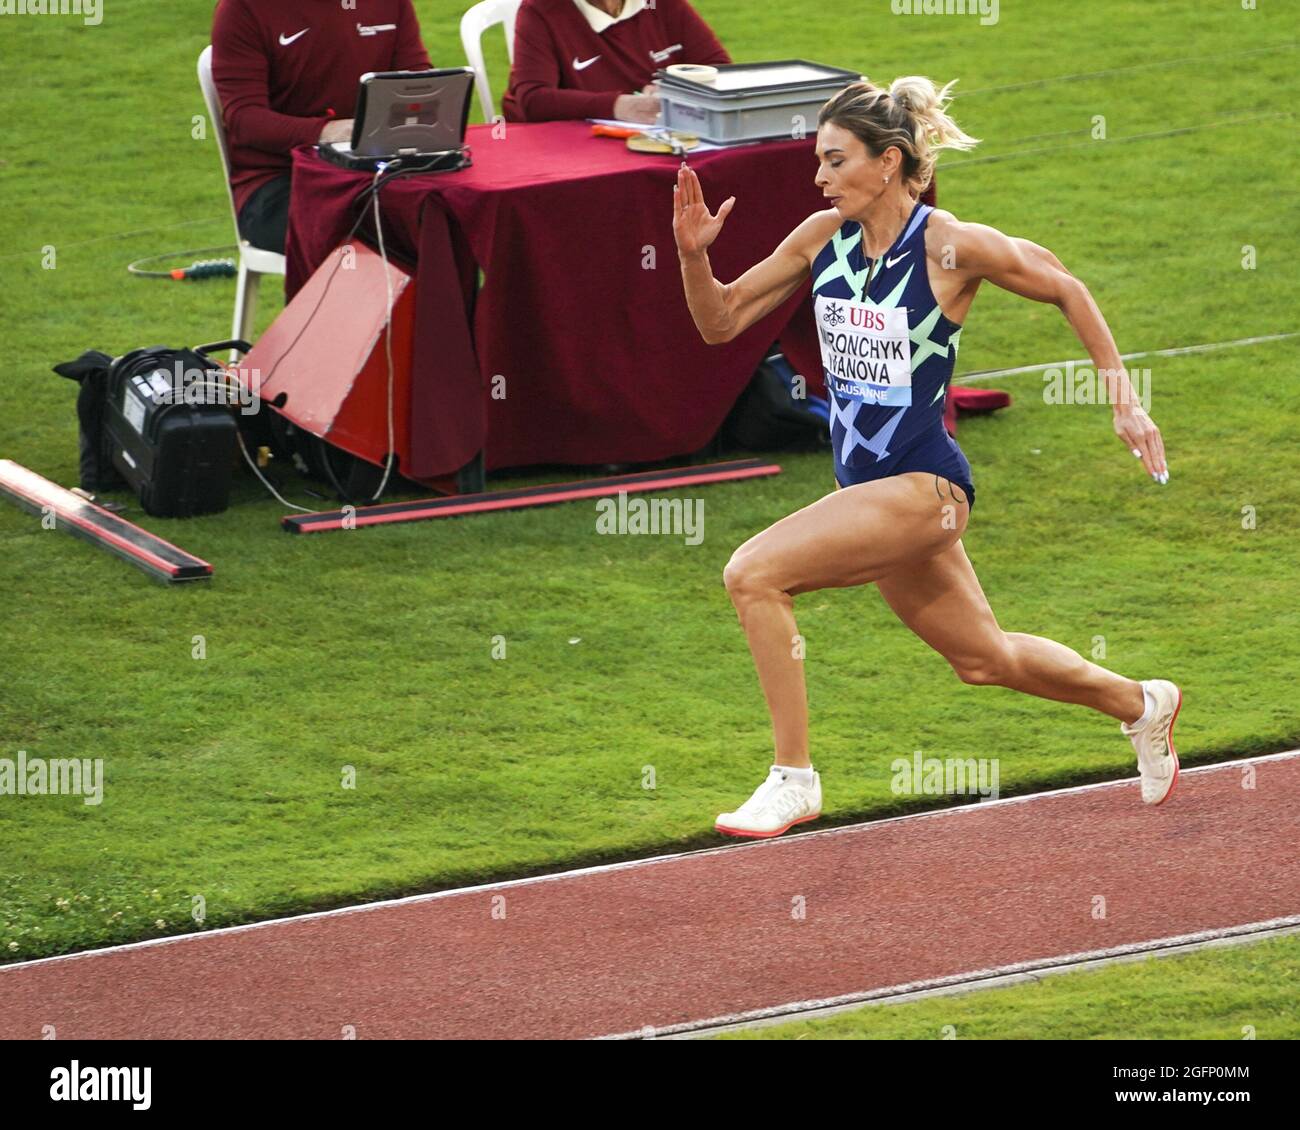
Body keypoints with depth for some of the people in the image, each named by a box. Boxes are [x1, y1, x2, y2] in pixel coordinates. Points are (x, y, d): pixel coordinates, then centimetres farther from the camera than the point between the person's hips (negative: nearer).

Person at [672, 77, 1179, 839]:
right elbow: (722, 321, 7)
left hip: (923, 484, -7)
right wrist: (693, 255, -12)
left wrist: (1125, 403, 1)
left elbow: (1067, 290, -1)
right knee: (984, 659, 22)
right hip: (867, 486, 7)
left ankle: (794, 778, -12)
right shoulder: (823, 238, 1)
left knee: (754, 574, -22)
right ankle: (1141, 705, 46)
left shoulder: (952, 247, -15)